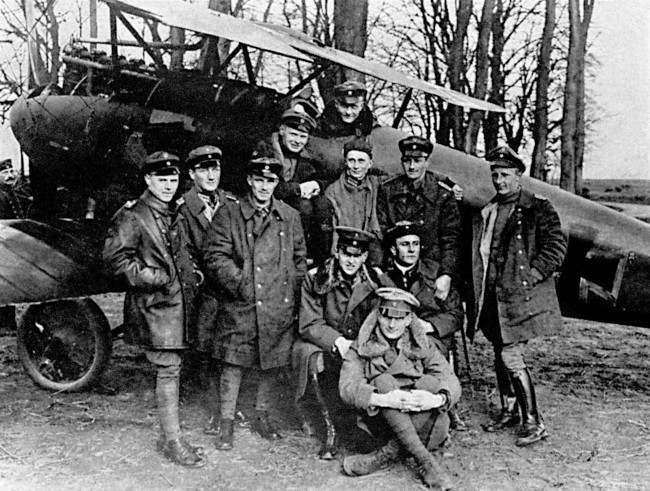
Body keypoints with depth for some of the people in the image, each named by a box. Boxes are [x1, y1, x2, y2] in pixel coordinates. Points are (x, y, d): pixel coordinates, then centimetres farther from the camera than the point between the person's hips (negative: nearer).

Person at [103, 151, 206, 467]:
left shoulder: (174, 216, 18)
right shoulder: (131, 216, -8)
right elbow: (114, 257, -14)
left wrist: (194, 272, 13)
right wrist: (148, 276, -21)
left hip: (179, 303, 8)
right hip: (155, 305, -8)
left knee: (171, 369, 13)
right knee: (168, 369, -7)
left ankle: (170, 437, 23)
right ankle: (172, 442, 2)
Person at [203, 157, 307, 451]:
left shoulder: (290, 217, 10)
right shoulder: (229, 213, 0)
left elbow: (300, 259, 15)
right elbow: (214, 256, -5)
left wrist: (294, 294, 7)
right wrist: (240, 282, -13)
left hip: (278, 307, 3)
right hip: (239, 307, -3)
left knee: (271, 365, 12)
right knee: (233, 364, 1)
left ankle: (262, 417, 30)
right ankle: (226, 423, 16)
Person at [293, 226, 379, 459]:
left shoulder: (373, 282, -1)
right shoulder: (315, 279, -7)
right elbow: (308, 325, -9)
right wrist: (337, 341, -24)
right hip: (323, 345, -2)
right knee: (315, 359, -33)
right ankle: (331, 429, -20)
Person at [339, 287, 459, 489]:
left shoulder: (422, 345, 7)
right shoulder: (361, 348, 1)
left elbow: (452, 382, -5)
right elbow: (347, 387, -16)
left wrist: (436, 399, -29)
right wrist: (382, 399, -34)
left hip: (421, 423, 2)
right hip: (380, 418, -1)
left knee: (429, 382, -23)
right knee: (383, 381, -27)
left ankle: (387, 454, -24)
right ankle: (426, 461, -31)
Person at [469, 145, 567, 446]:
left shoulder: (538, 209, -5)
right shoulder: (485, 213, 14)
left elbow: (556, 248, -12)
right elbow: (478, 253, 21)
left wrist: (529, 276, -16)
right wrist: (478, 291, 11)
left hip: (521, 295, -7)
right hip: (493, 296, 7)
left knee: (511, 357, -10)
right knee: (500, 356, 14)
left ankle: (534, 423, 1)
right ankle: (508, 411, 31)